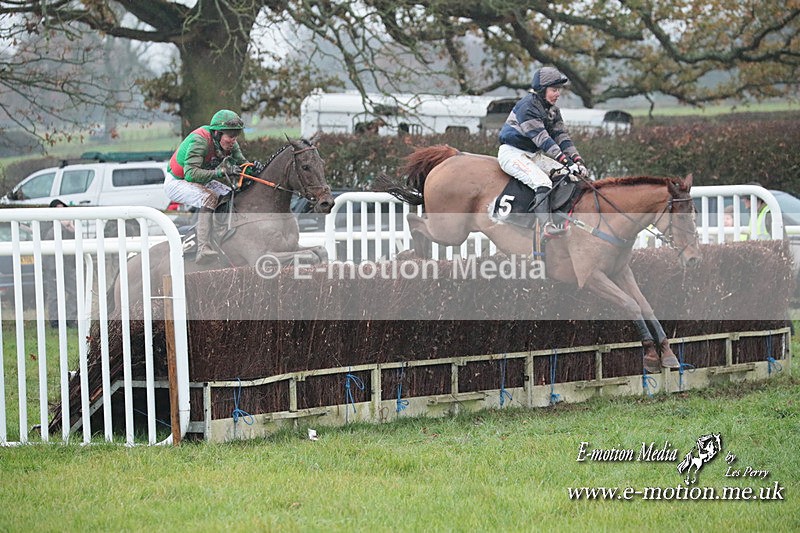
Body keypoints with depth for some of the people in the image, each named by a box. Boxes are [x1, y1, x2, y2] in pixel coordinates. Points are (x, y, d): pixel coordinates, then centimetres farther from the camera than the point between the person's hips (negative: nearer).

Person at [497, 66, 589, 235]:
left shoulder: (553, 110, 9)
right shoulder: (527, 106, -19)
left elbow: (562, 138, 4)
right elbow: (542, 139, -26)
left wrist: (577, 161, -12)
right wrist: (565, 161, -32)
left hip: (535, 154, 9)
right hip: (512, 153, -9)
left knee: (569, 175, -9)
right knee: (542, 182, -32)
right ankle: (547, 224, -42)